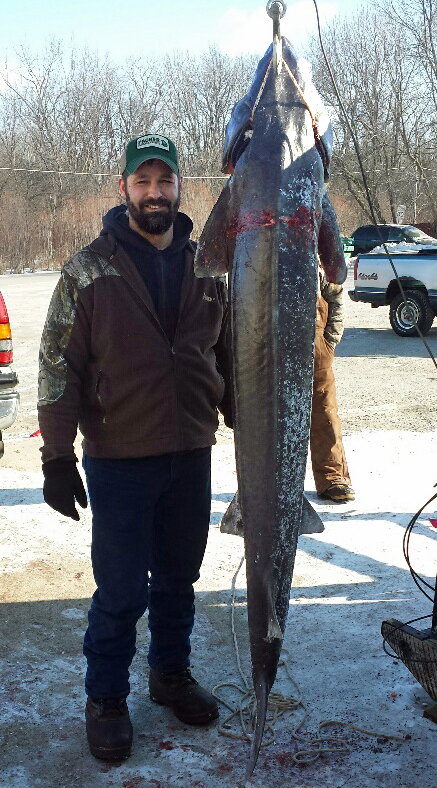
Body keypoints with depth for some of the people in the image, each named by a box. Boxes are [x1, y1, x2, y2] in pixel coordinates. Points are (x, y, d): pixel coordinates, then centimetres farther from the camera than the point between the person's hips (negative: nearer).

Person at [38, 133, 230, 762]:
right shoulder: (90, 269, -6)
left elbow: (228, 354, 15)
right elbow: (59, 365, -8)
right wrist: (58, 458, -12)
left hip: (192, 453, 4)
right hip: (119, 458, -4)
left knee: (178, 577, 17)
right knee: (122, 589, 5)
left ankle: (172, 674, 38)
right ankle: (106, 698, 26)